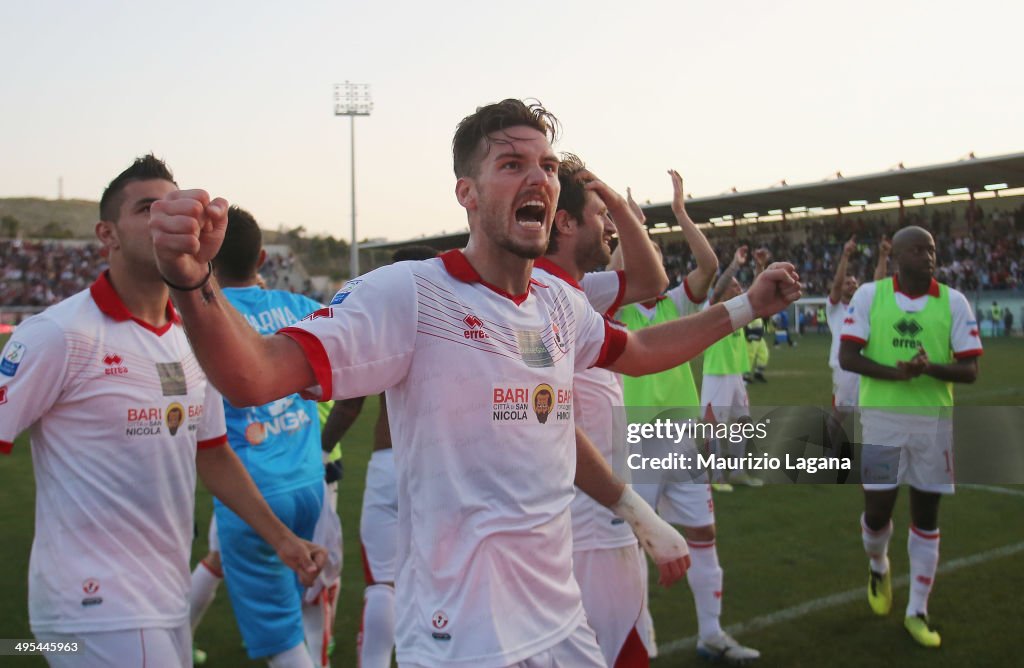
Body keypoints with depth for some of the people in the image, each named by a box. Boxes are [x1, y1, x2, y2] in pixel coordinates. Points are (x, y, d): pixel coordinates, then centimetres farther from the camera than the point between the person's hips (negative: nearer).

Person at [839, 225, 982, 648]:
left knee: (926, 515, 7)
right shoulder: (870, 295, -3)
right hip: (883, 419, -1)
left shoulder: (953, 301, -1)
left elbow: (969, 370, -2)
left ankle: (917, 611, 20)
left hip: (934, 421, 1)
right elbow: (847, 357, -8)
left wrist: (931, 368, -23)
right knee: (877, 510, 0)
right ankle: (878, 568, 35)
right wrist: (896, 373, -23)